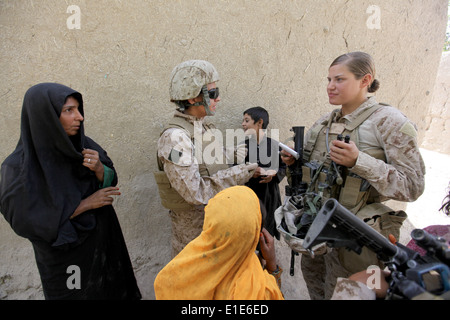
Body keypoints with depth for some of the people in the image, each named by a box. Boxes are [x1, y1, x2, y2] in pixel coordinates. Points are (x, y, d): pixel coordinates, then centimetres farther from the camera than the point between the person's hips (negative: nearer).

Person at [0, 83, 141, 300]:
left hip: (102, 236, 5)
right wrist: (85, 204, -22)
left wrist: (99, 168, -24)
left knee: (112, 289, 22)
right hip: (63, 250, -4)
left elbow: (110, 183, -2)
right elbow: (29, 222, -20)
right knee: (77, 293, 18)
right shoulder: (20, 167, -22)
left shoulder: (80, 144, -10)